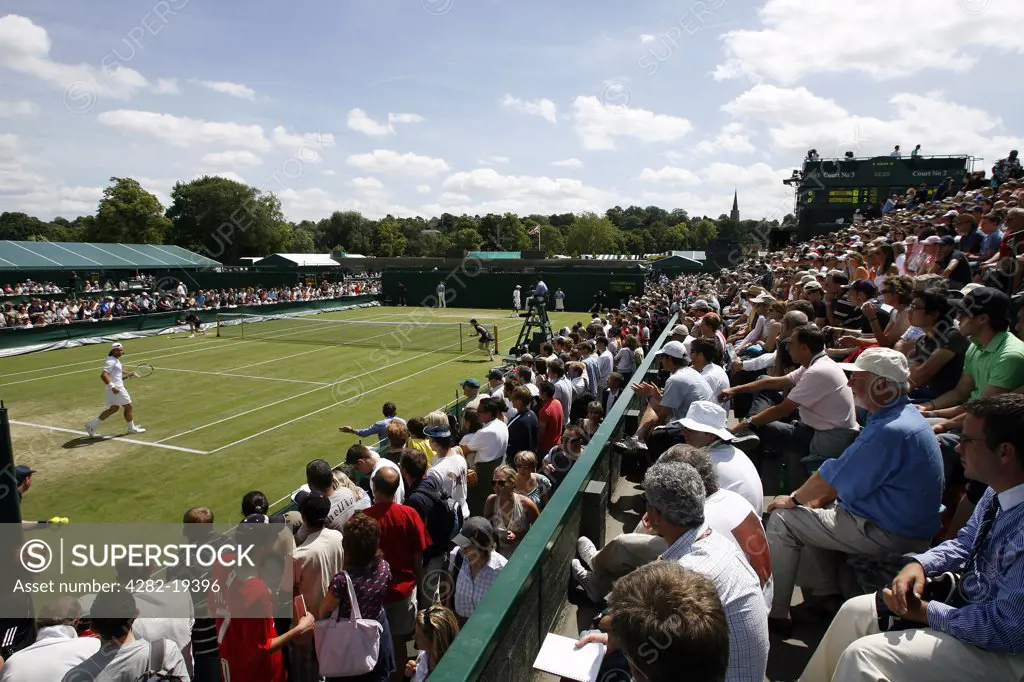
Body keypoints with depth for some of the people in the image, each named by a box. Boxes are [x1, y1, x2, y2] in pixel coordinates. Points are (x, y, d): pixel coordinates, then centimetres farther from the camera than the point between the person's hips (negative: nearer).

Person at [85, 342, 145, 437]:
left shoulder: (116, 360, 13)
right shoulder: (111, 361, -18)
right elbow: (103, 375, -28)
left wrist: (128, 373, 25)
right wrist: (112, 386, -32)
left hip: (116, 387, 10)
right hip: (116, 388, -10)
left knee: (114, 408, 20)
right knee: (129, 407, 4)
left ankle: (92, 425, 19)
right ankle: (132, 428, 18)